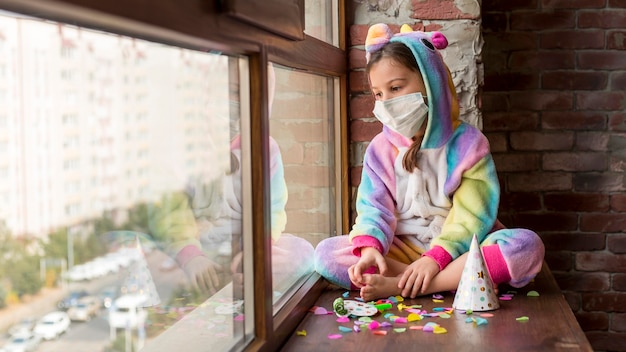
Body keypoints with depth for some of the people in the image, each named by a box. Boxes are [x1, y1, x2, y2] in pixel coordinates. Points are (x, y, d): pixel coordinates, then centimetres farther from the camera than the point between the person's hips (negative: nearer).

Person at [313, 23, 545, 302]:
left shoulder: (467, 142, -4)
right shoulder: (381, 149, 4)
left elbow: (470, 216, -11)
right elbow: (373, 208, -5)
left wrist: (436, 258, -26)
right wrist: (370, 249, -27)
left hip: (457, 251, -2)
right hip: (400, 253, 2)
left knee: (527, 245, -30)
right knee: (327, 253, -21)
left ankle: (399, 285, -34)